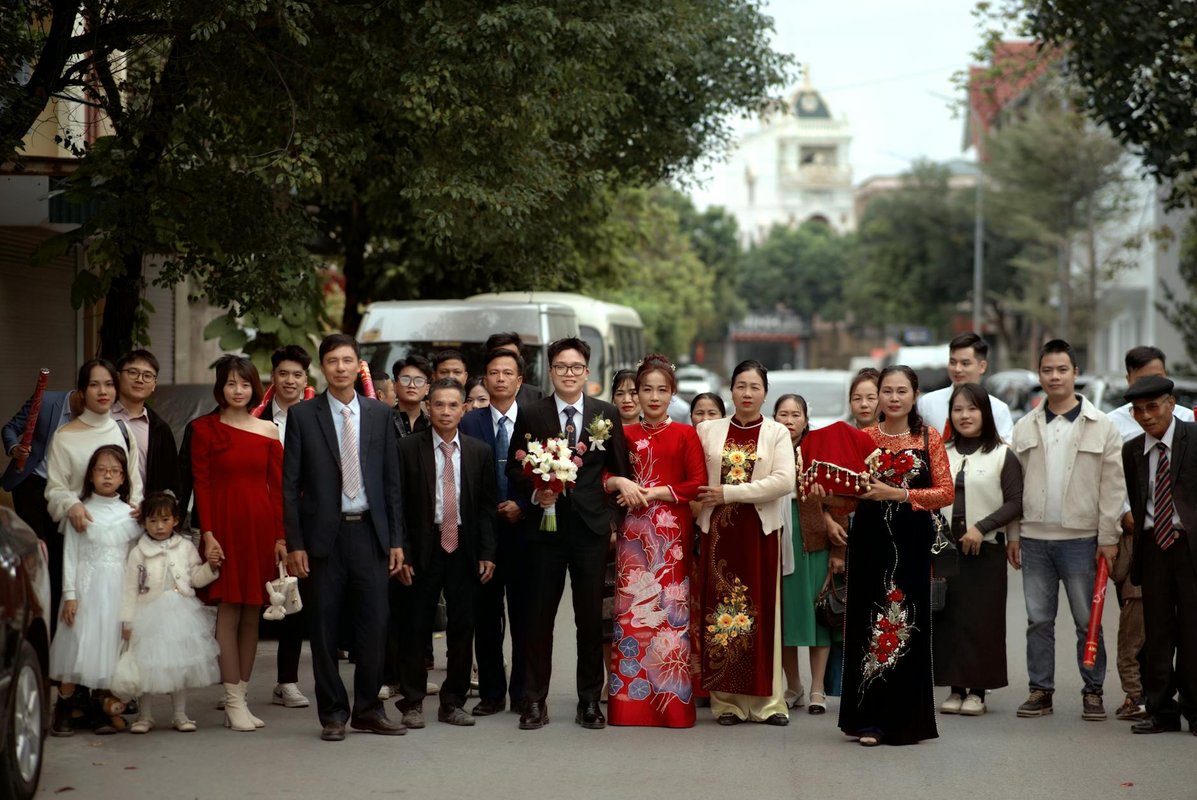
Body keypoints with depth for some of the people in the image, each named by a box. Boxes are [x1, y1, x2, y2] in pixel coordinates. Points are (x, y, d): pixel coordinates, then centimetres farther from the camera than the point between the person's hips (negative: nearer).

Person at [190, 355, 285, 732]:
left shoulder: (268, 431, 9)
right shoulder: (204, 428, 2)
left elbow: (277, 487, 8)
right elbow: (201, 484, -2)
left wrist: (281, 536, 1)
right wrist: (208, 533, -10)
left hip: (260, 526, 3)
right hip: (224, 526, -3)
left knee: (252, 613, 6)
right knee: (228, 612, -5)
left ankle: (242, 697, 12)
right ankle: (233, 701, -1)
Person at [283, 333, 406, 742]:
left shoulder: (379, 414, 8)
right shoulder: (302, 416, 1)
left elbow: (392, 481, 9)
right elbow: (290, 485, 0)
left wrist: (396, 540, 4)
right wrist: (294, 544, -6)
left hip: (370, 531, 2)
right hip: (324, 535, -2)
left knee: (374, 625, 2)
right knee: (324, 628, 2)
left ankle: (368, 709, 15)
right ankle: (333, 713, 13)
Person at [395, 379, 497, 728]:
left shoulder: (479, 452, 6)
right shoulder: (409, 448, -1)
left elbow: (488, 506, 7)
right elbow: (398, 504, -2)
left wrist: (487, 553, -1)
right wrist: (402, 553, -8)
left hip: (465, 549, 2)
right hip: (423, 548, -2)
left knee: (462, 630, 5)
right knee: (416, 628, 1)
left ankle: (453, 703, 16)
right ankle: (412, 703, 11)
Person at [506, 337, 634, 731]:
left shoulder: (607, 414, 7)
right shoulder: (531, 415, 4)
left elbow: (620, 471, 10)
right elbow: (514, 468, 3)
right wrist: (535, 492, -12)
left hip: (591, 526, 1)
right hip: (545, 525, -1)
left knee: (591, 618, 5)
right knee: (540, 616, 1)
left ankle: (590, 701, 13)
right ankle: (535, 702, 7)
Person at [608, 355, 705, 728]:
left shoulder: (685, 434, 6)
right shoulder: (626, 434, 12)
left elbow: (698, 484, -1)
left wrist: (657, 493, -9)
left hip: (672, 532, -2)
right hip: (634, 531, 2)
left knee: (669, 608, -6)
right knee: (631, 608, -3)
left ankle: (672, 700, 0)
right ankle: (630, 700, 2)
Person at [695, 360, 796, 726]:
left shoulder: (777, 433, 3)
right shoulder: (709, 431, 9)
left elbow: (784, 481, -10)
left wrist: (729, 493, -12)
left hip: (760, 531, -1)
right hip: (719, 531, 1)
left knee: (762, 612, 0)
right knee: (722, 610, 1)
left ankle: (767, 699, 5)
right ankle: (726, 700, 5)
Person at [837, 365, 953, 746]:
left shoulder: (929, 438, 4)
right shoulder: (863, 437, 7)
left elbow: (946, 493, -4)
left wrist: (897, 494, -14)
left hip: (912, 541, 0)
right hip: (869, 538, 0)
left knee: (908, 624, 1)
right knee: (868, 622, -1)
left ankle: (905, 718, 12)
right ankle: (869, 718, 5)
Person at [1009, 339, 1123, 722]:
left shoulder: (1101, 427, 0)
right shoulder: (1025, 428, 9)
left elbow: (1113, 487, -2)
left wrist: (1108, 538, -7)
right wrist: (1013, 535, 5)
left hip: (1081, 538, -3)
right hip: (1034, 539, 3)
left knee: (1088, 621, 2)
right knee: (1038, 621, 7)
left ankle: (1093, 691, 11)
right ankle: (1040, 690, 15)